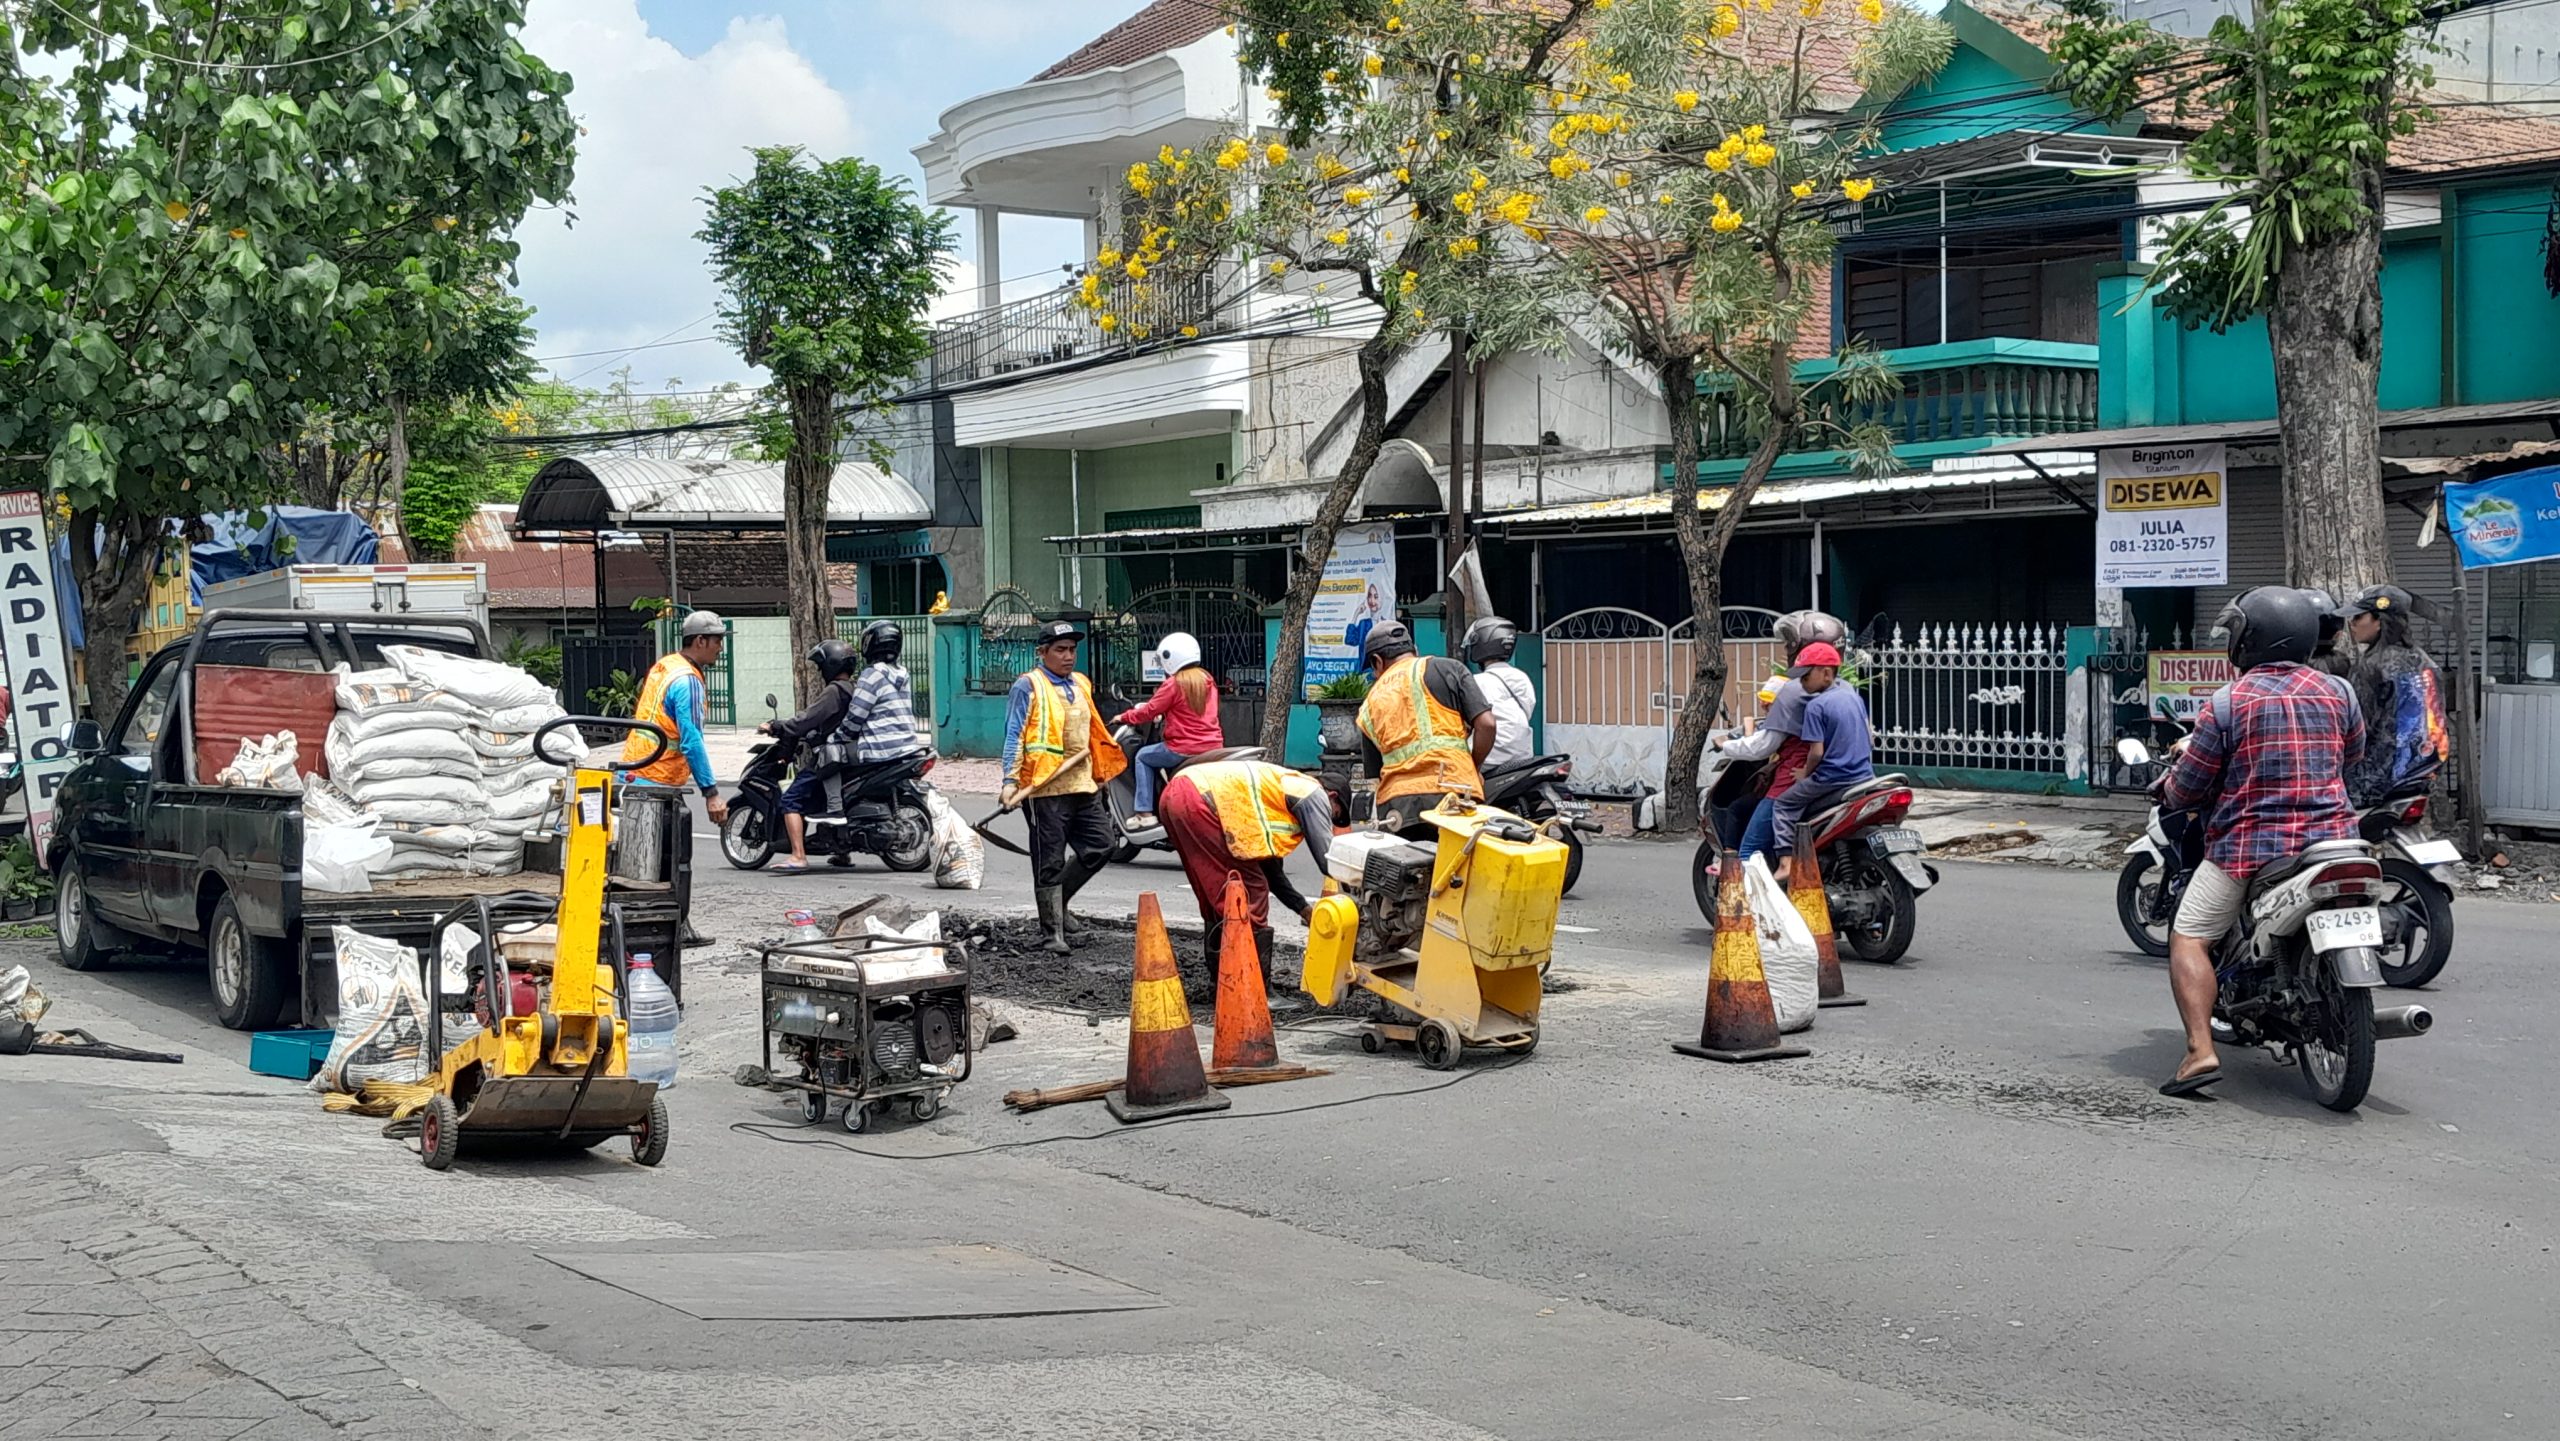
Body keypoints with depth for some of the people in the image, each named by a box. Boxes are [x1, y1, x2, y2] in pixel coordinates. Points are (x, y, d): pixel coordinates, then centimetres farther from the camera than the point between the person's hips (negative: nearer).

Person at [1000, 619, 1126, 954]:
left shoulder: (1080, 684, 16)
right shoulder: (1029, 686, -5)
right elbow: (1014, 736, -9)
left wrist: (1100, 773, 24)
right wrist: (1011, 781, -17)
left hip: (1083, 784, 7)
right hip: (1045, 787, -7)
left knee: (1099, 848, 7)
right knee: (1049, 862, -1)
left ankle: (1057, 904, 24)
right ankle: (1054, 932, 6)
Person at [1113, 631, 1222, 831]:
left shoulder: (1174, 684, -11)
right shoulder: (1207, 680, 11)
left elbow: (1149, 711, -6)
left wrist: (1124, 717, 10)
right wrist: (1165, 711, 35)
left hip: (1184, 750, -8)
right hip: (1213, 746, 8)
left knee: (1142, 756, 14)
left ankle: (1145, 813, 6)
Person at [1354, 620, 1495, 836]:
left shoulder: (1369, 706, 22)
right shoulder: (1447, 669, 11)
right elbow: (1486, 724, 3)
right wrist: (1473, 768, 17)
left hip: (1395, 807, 3)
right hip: (1453, 795, -3)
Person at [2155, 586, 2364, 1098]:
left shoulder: (2228, 702, -7)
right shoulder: (2337, 691, 5)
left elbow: (2188, 785, -2)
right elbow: (2354, 752, 24)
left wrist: (2169, 791, 21)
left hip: (2248, 847, -5)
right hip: (2330, 839, 5)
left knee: (2189, 938, 1)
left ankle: (2200, 1051, -15)